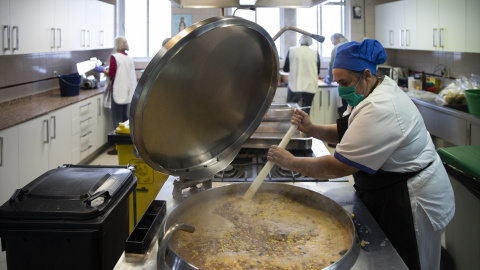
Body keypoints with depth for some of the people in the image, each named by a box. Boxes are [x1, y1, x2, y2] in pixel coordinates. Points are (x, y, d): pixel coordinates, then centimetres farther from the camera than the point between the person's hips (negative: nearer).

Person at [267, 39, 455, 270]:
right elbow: (345, 132, 10)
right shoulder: (368, 93, 1)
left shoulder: (379, 111, -31)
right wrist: (312, 129, -8)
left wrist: (290, 162, -19)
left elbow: (338, 168, -29)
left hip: (411, 202, -10)